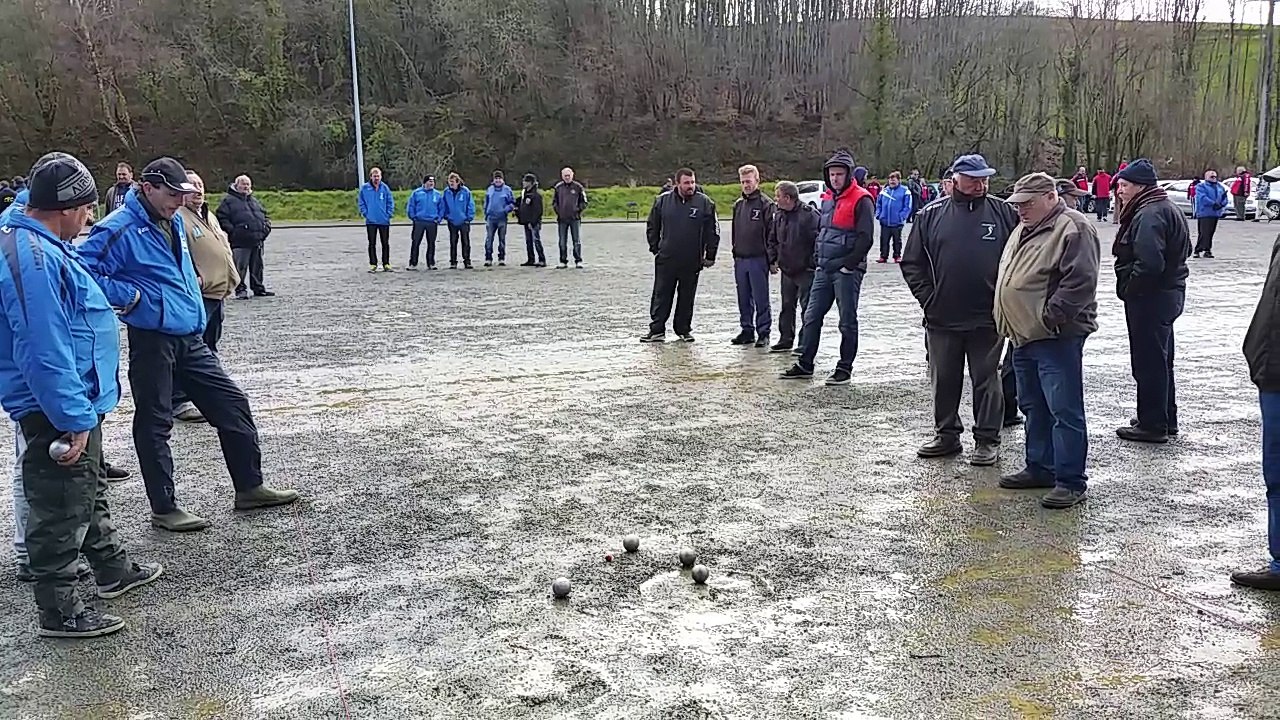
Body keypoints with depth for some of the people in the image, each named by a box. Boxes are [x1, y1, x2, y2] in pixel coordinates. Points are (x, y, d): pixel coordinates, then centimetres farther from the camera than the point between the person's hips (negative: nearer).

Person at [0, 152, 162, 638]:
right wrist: (74, 420, -26)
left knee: (88, 493, 24)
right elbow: (45, 352, -29)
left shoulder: (41, 246, 8)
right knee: (60, 508, 2)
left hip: (75, 402, 11)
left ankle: (113, 570, 42)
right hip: (56, 412, -11)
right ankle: (59, 612, 15)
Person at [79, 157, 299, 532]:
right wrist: (129, 296, -18)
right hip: (152, 341, -8)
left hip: (190, 338, 8)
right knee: (154, 423, 3)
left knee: (232, 404, 9)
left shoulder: (174, 222, 13)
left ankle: (249, 487, 20)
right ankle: (164, 508, 14)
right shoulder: (119, 229, -14)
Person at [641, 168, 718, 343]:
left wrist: (710, 256, 2)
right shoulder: (663, 200, 1)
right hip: (666, 260, 0)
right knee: (661, 296, 2)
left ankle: (684, 330, 20)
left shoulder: (705, 203, -2)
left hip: (692, 261, 0)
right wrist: (655, 249, 8)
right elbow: (652, 227, 12)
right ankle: (657, 330, 8)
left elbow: (713, 231, 3)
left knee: (687, 297, 9)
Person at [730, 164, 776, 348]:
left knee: (761, 300, -1)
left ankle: (763, 333, 6)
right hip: (740, 260, 6)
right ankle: (747, 331, 20)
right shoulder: (738, 204, 14)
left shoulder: (766, 204, -6)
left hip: (758, 259, -6)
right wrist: (735, 253, 16)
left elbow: (772, 234, -8)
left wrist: (773, 259, -11)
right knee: (744, 300, 11)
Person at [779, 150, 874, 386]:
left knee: (847, 321, 2)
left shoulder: (861, 200, -10)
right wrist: (817, 259, 14)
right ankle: (805, 365, 17)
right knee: (812, 316, 9)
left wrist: (848, 264, -16)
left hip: (847, 271, -8)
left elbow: (865, 238, -15)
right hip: (823, 269, 8)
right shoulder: (827, 198, 15)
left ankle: (845, 369, 10)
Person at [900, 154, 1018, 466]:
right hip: (942, 318, 2)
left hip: (987, 318, -2)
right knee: (943, 379, 11)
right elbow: (911, 263, 6)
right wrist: (928, 299, -1)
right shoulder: (933, 215, 3)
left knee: (986, 379, 5)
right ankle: (946, 434, 25)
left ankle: (987, 440, 15)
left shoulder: (1005, 213, 1)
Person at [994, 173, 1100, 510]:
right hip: (1024, 336, 10)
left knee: (1064, 411, -5)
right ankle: (1040, 468, 29)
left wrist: (1049, 316, -21)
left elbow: (1080, 281, -22)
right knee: (1034, 407, 17)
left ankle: (1071, 481, 0)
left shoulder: (1073, 228, -13)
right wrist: (1011, 323, 19)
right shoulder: (1024, 229, 17)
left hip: (1056, 338, -10)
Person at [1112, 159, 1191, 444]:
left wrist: (1127, 289, -16)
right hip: (1168, 294, 11)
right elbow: (1184, 250, 21)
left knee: (1148, 363, -2)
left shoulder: (1149, 215, -21)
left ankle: (1152, 425, 7)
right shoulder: (1167, 207, 14)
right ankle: (1166, 420, 30)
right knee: (1160, 361, 19)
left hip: (1149, 299, -11)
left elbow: (1149, 263, -31)